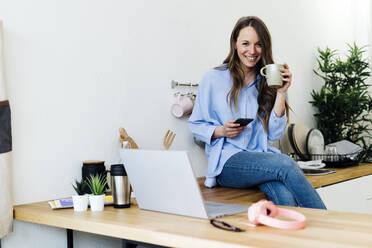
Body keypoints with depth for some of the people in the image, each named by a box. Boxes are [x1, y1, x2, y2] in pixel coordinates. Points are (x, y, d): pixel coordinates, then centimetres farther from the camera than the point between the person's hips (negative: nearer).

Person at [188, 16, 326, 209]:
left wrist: (281, 93, -4)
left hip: (263, 157, 3)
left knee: (286, 198, -34)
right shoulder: (213, 79, 4)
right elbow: (195, 125, 8)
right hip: (228, 161, -3)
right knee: (285, 163, -32)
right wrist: (222, 131, -11)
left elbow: (275, 134, 4)